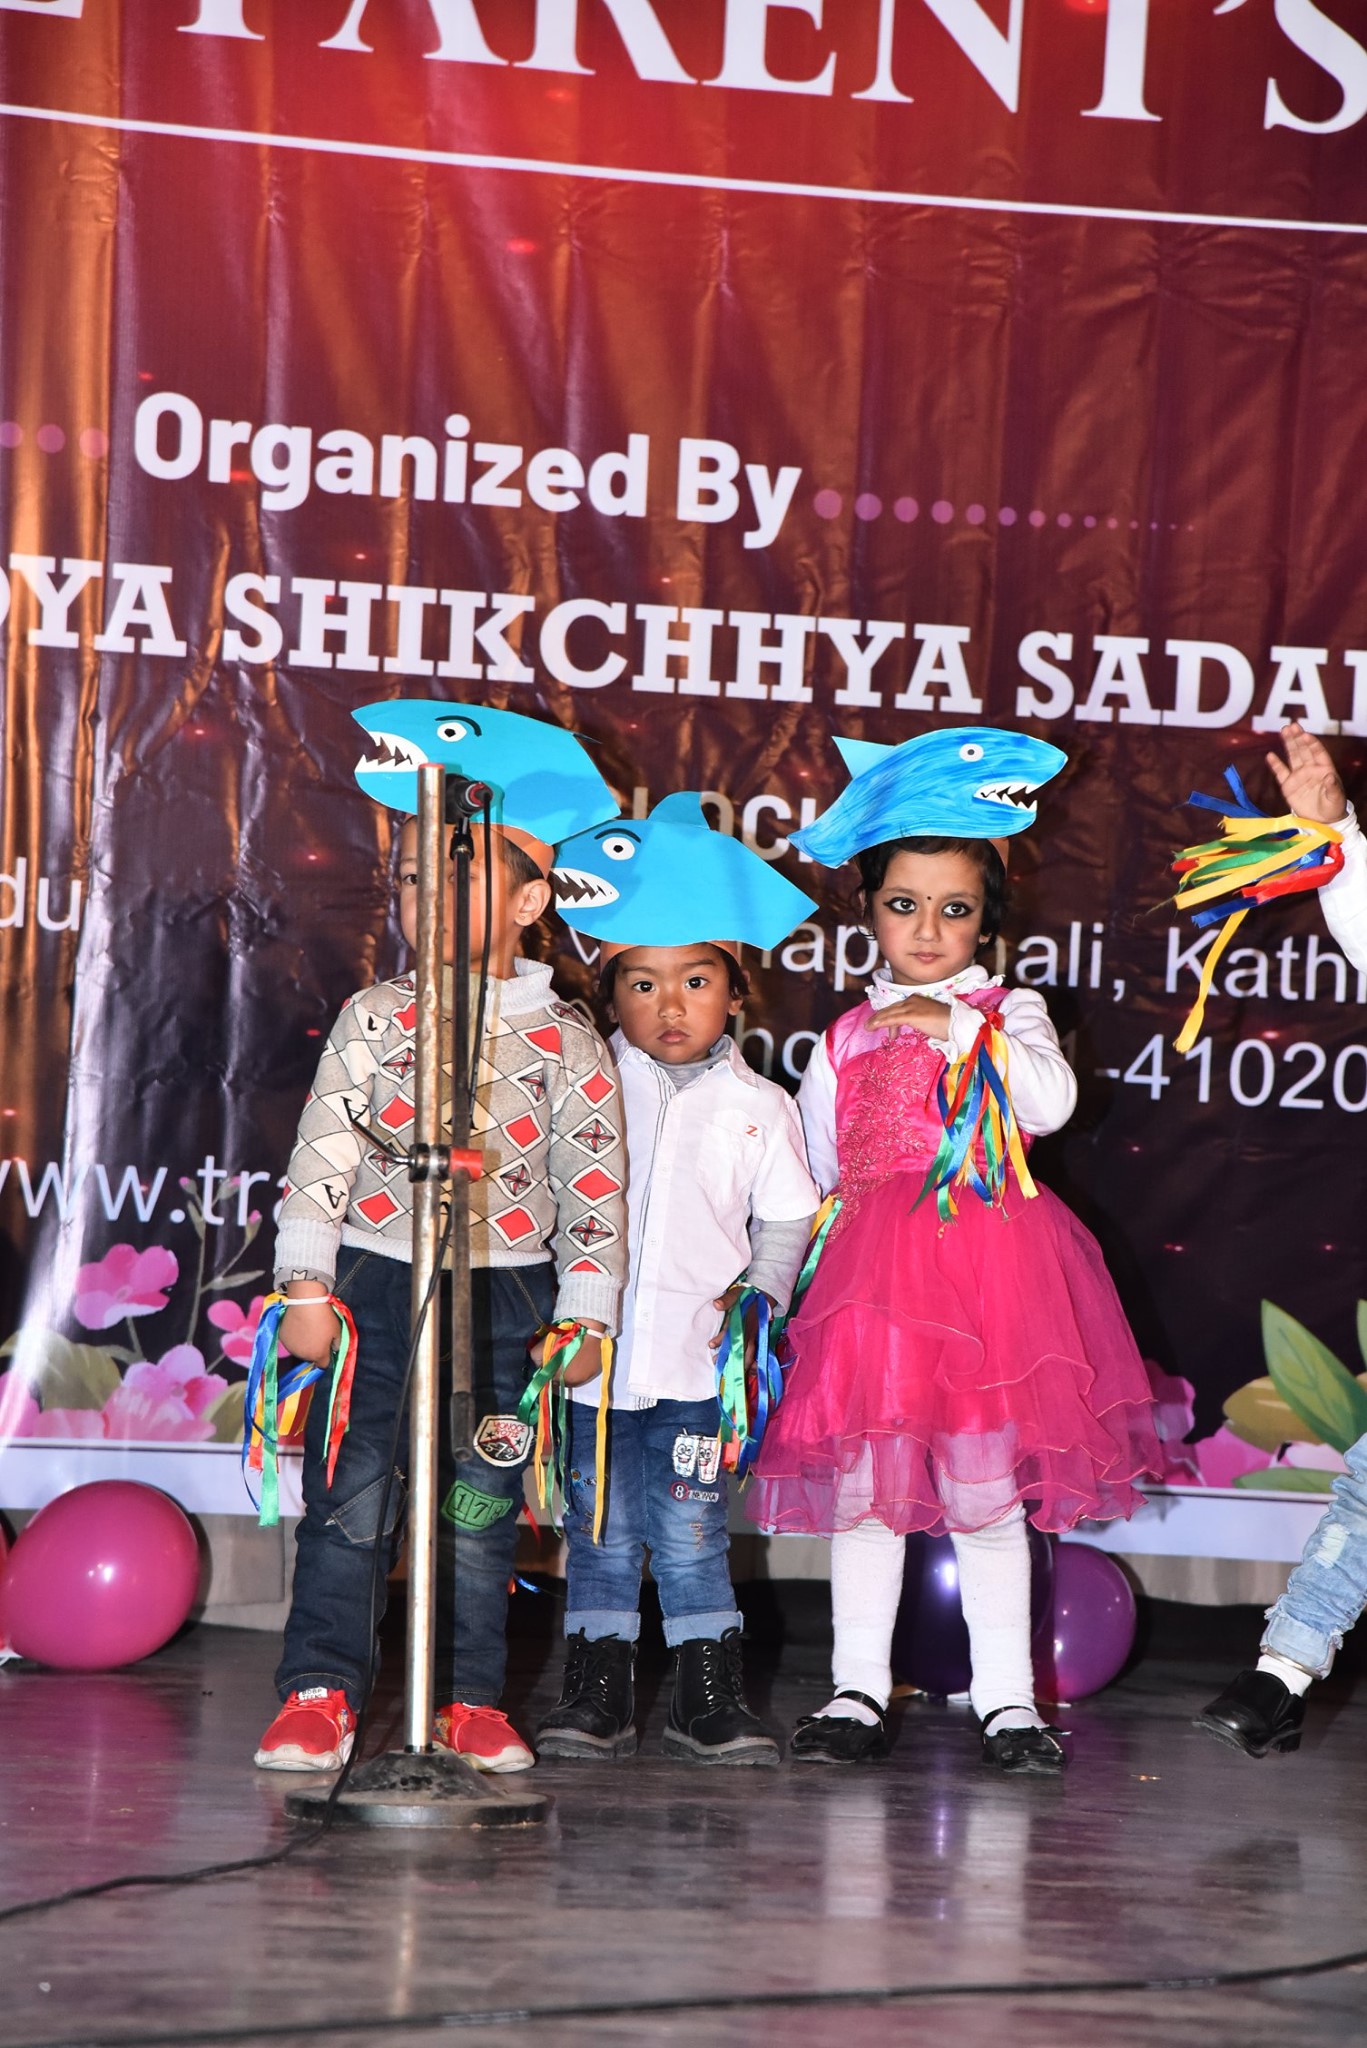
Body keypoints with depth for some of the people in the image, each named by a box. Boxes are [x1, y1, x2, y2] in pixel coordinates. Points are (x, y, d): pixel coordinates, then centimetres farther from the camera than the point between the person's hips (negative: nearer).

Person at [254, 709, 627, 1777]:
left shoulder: (566, 1040, 1)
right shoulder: (374, 1018, 4)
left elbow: (596, 1181, 2)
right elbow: (322, 1150, 1)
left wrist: (586, 1316, -2)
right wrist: (307, 1285, -6)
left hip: (504, 1295, 0)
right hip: (374, 1282, 0)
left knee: (480, 1511, 4)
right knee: (349, 1499, -1)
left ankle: (469, 1699, 14)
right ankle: (320, 1690, 5)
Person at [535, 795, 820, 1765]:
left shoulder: (758, 1105, 5)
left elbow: (787, 1217, 10)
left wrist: (758, 1296, -5)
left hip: (698, 1359, -1)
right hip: (596, 1352, 1)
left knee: (692, 1538, 4)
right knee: (602, 1534, 7)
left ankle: (710, 1699, 12)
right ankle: (597, 1696, 15)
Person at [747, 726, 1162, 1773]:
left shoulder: (1008, 1011, 7)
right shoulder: (845, 1038, 14)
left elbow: (1051, 1099, -13)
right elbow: (815, 1170, 19)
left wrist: (957, 1026, -15)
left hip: (988, 1263, -2)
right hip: (873, 1274, 3)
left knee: (987, 1489, 0)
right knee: (861, 1481, 2)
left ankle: (1006, 1698, 8)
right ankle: (859, 1690, 11)